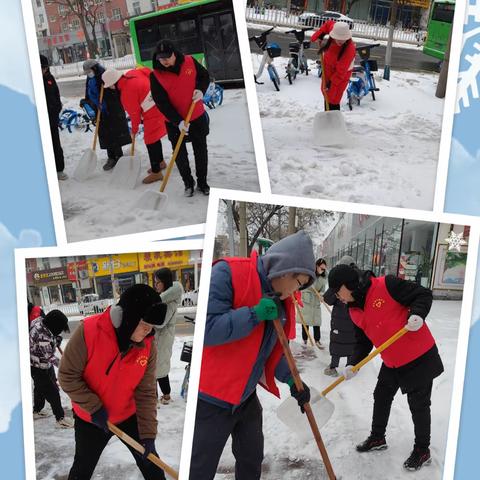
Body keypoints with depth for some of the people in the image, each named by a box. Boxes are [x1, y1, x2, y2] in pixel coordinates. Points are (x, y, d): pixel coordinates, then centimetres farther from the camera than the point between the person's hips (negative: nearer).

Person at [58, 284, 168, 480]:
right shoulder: (89, 331, -29)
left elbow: (146, 393, -12)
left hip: (129, 416, 2)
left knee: (150, 463, 10)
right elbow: (68, 376, -20)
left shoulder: (148, 346, -19)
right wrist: (94, 408, -21)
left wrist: (148, 434, -17)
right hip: (90, 418, -2)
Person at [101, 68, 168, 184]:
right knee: (155, 137, 23)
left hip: (152, 114, -10)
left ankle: (156, 172, 3)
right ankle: (160, 162, 39)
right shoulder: (132, 73, -3)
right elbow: (148, 71, 10)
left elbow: (135, 113, -14)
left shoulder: (126, 94, -24)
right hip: (159, 105, 10)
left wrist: (134, 129, 2)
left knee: (151, 142, -3)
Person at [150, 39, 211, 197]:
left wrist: (201, 90, -15)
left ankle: (202, 182, 29)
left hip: (197, 117, 2)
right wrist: (178, 121, -26)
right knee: (180, 155, 6)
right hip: (175, 122, -2)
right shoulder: (156, 76, -16)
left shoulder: (190, 61, -10)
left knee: (201, 151, 12)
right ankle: (188, 183, 27)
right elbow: (161, 103, -18)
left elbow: (205, 76, 7)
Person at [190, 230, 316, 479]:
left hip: (246, 396, 8)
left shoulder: (282, 301, 4)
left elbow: (274, 349, 12)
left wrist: (290, 379, -2)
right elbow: (206, 329, -29)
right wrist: (254, 314, -28)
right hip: (212, 397, -7)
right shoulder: (227, 273, -20)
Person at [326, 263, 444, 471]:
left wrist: (417, 314, -34)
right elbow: (363, 341, 8)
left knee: (419, 405, 5)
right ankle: (377, 438, 39)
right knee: (381, 397, 18)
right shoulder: (354, 311, 3)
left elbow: (423, 294, -18)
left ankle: (422, 451, 23)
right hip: (392, 362, 8)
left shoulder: (385, 285, -21)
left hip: (419, 357, -7)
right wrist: (353, 364, -5)